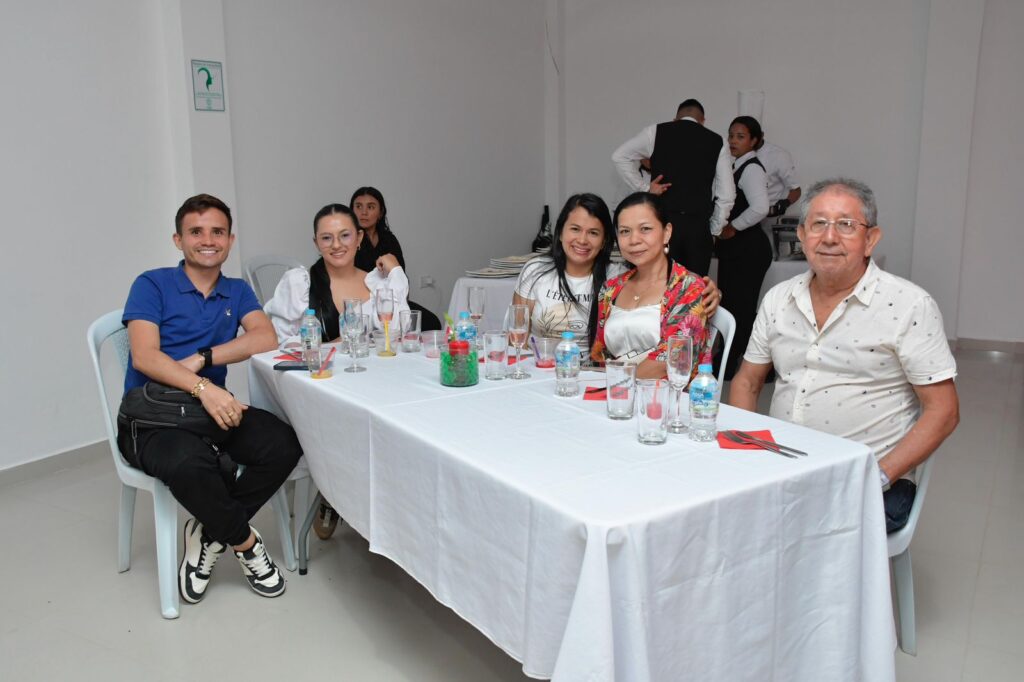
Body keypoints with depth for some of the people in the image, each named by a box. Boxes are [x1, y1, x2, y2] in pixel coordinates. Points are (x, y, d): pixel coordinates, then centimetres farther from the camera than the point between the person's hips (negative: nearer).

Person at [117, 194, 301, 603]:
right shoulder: (153, 285, 1)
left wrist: (201, 359, -18)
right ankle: (244, 542, -9)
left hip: (214, 411, 4)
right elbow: (144, 357, -14)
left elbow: (266, 339, -6)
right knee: (191, 462, -37)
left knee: (284, 444, -23)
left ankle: (210, 531, -3)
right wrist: (203, 387, -29)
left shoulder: (237, 292, 13)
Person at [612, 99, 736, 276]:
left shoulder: (656, 132, 7)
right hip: (698, 227, 1)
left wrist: (644, 187, 10)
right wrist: (714, 230, 16)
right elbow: (727, 195, 7)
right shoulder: (717, 142, 8)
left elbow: (619, 156, 13)